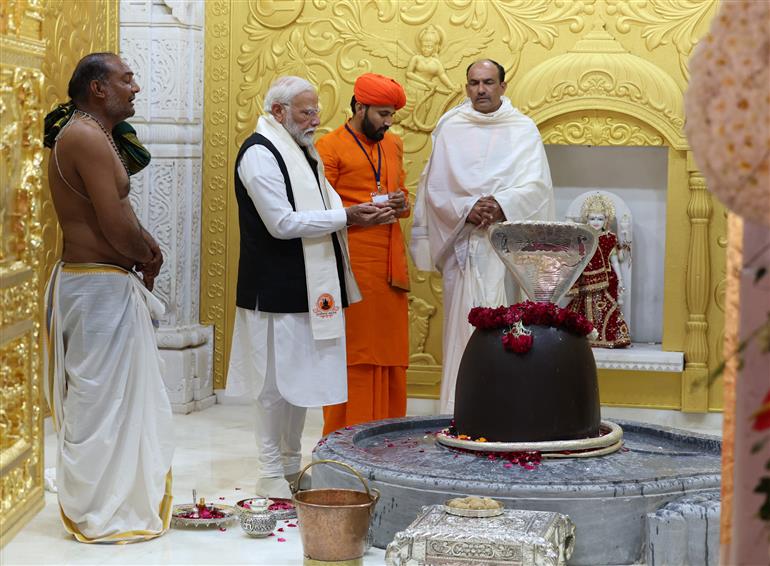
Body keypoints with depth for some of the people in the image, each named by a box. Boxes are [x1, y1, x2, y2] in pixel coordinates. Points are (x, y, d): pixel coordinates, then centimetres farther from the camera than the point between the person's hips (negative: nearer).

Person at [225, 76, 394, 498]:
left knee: (302, 378, 14)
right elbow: (282, 223, -21)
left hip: (308, 286, 9)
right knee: (277, 381, -2)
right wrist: (345, 216, -19)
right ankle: (271, 474, 6)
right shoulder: (259, 153, -14)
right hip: (277, 287, -9)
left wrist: (363, 212, 1)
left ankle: (291, 464, 24)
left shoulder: (302, 150, 16)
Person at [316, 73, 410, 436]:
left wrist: (402, 205, 4)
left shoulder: (393, 146, 18)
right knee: (353, 354, -4)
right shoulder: (329, 147, -2)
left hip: (390, 266, 6)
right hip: (351, 267, -6)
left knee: (391, 354, 5)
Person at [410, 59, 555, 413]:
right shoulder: (450, 129, 9)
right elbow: (435, 187, 3)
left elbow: (535, 185, -3)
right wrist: (469, 209, -14)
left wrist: (501, 205, -20)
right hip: (461, 244, 1)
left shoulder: (523, 130, 7)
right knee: (462, 325, -3)